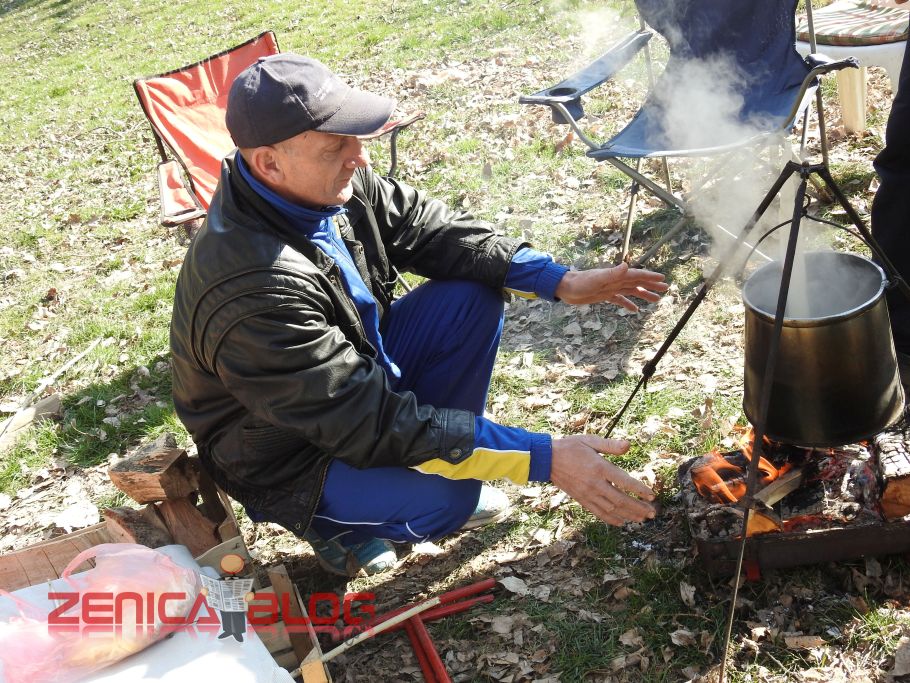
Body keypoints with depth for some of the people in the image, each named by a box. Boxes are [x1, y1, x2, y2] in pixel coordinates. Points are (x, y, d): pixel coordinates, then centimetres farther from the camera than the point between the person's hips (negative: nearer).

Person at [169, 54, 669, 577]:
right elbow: (368, 423, -36)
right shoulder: (254, 288, -37)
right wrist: (543, 458, -37)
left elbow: (427, 229, -3)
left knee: (473, 295, -5)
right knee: (446, 499, -29)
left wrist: (557, 280, -14)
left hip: (359, 369, 7)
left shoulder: (328, 182, -15)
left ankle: (434, 452, 8)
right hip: (289, 459, -7)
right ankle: (335, 522, 4)